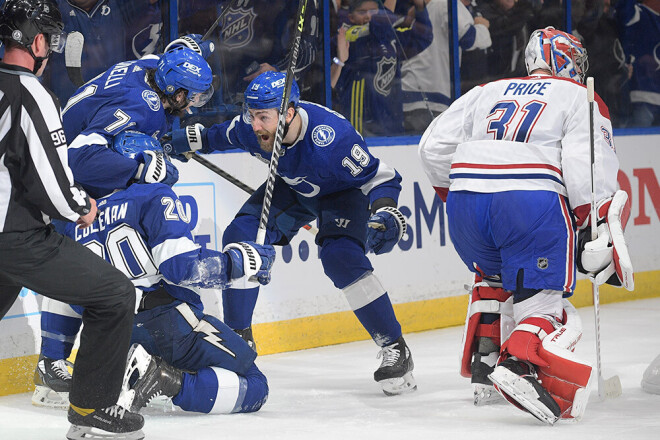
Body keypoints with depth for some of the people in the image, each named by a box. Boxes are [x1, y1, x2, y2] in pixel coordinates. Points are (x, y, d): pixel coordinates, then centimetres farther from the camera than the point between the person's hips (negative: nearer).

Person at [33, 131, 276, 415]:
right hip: (168, 324, -6)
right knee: (254, 389, -1)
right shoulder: (155, 197, -1)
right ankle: (170, 379, -21)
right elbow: (181, 266, -15)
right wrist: (243, 260, -6)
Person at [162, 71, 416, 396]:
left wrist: (384, 214, -49)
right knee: (241, 237, -12)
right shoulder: (250, 128, -25)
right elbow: (218, 136, 2)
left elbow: (381, 177, -33)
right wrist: (180, 141, -3)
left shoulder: (330, 135, -41)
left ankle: (395, 349, -16)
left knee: (341, 257, -29)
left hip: (343, 192, -6)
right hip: (291, 187, 6)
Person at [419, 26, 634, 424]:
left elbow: (434, 145, 21)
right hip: (532, 200, -5)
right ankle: (521, 360, -31)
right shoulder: (579, 98, 16)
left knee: (494, 274, 31)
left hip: (466, 200, 5)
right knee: (543, 297, -4)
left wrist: (455, 195, 33)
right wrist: (595, 229, 0)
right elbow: (588, 167, -1)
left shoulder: (488, 92, 28)